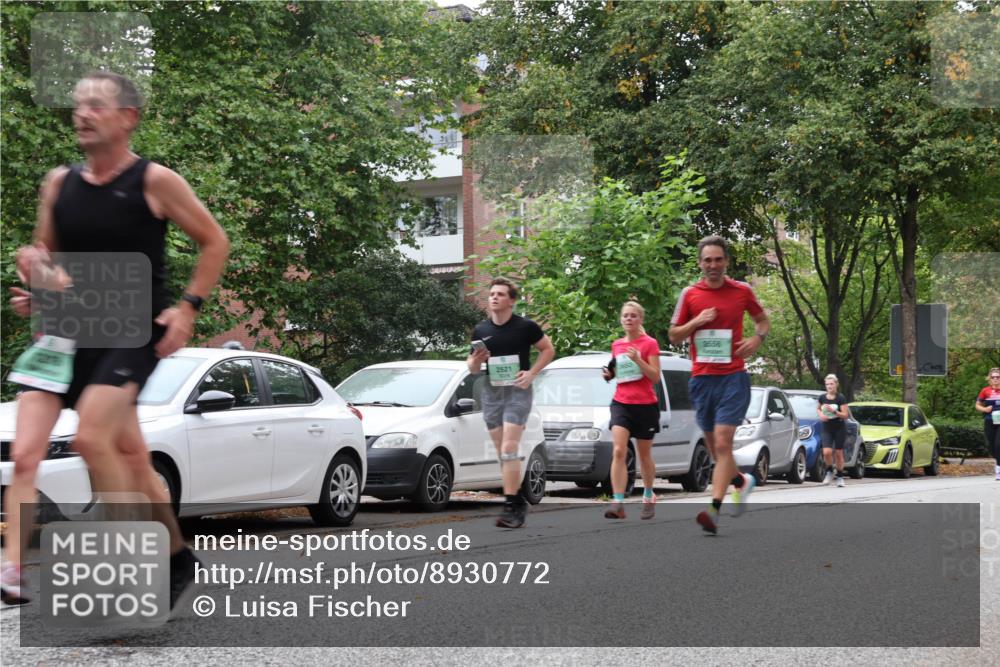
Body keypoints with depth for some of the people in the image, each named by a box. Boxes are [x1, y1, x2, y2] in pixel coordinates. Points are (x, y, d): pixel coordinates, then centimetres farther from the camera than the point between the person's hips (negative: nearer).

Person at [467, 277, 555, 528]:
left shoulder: (525, 327, -5)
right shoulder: (480, 330, 7)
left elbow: (548, 349, 4)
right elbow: (472, 368, 15)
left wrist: (531, 373, -9)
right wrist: (476, 361, -9)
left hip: (517, 392, -5)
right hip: (491, 392, 5)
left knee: (509, 450, -16)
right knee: (502, 453, 8)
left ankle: (511, 506, -16)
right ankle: (518, 502, 19)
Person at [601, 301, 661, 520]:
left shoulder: (649, 343, -4)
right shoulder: (616, 345, 9)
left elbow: (655, 377, -9)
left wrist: (638, 360, -22)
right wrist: (609, 374, 2)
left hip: (645, 405, -3)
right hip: (621, 403, 3)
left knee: (644, 455, 11)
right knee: (618, 452, -14)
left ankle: (648, 497, 32)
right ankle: (618, 502, -19)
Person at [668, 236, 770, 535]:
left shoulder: (742, 291, 2)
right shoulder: (689, 294, 4)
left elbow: (763, 319, 18)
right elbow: (673, 336, 9)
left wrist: (757, 337, -3)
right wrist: (696, 322, -10)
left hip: (733, 376, -3)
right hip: (701, 377, 3)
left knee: (723, 442, -15)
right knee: (713, 444, 12)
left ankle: (714, 510, -20)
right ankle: (742, 482, 41)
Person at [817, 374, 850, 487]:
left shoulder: (841, 398, -9)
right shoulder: (822, 398, 2)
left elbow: (845, 415, -11)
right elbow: (818, 408, 20)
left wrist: (834, 411, -25)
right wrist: (820, 414, -2)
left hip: (839, 429, -2)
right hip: (826, 429, 2)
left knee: (839, 453, 4)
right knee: (827, 452, -15)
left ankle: (840, 477, 18)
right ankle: (829, 471, 10)